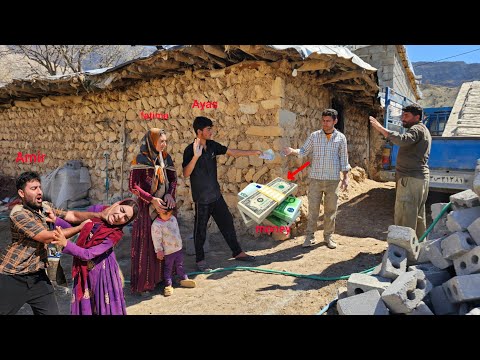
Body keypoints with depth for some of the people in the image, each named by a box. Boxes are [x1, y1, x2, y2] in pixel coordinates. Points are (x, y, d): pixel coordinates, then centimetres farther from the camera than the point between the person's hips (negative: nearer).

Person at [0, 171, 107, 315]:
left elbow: (73, 215, 0)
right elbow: (47, 237, -23)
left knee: (52, 311, 5)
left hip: (37, 275, 6)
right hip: (12, 277, -6)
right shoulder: (18, 213, -19)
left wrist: (100, 215, -17)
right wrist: (81, 227, -17)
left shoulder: (46, 207, 3)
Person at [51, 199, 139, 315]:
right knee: (85, 306, 15)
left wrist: (65, 244, -37)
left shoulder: (115, 234, -21)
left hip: (102, 271, -4)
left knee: (104, 305, 9)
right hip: (83, 271, 4)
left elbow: (88, 254, -27)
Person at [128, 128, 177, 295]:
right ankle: (143, 283, 13)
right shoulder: (140, 159, -10)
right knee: (146, 243, 0)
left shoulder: (166, 157, 6)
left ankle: (160, 277, 27)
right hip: (147, 207, -5)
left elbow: (173, 179, 8)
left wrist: (170, 194, -11)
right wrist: (152, 199, -20)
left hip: (165, 205, 5)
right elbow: (132, 186, -13)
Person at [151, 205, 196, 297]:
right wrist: (159, 251, -16)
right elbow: (157, 239, -19)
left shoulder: (173, 218, 1)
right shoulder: (156, 225, -23)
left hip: (178, 248, 7)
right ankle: (168, 285, 17)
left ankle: (184, 279, 34)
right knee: (168, 268, 6)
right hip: (168, 251, -7)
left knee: (180, 265, 21)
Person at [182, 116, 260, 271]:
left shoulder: (212, 145, 3)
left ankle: (237, 252, 28)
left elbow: (232, 152, 9)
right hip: (201, 198, -6)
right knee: (200, 228, 6)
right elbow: (186, 173, -23)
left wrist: (254, 152, 7)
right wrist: (196, 156, -36)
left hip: (216, 195, 7)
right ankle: (200, 260, 22)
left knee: (227, 223, 14)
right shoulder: (190, 150, -15)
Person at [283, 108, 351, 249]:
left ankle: (328, 236, 22)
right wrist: (292, 151, -16)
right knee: (313, 208, 2)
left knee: (331, 209, 8)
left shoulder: (341, 138, 3)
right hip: (315, 178, 0)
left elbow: (344, 159, 6)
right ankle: (310, 236, 12)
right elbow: (304, 151, 3)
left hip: (333, 179, 0)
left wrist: (346, 177, 2)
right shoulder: (314, 136, 3)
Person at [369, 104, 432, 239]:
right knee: (418, 215, 18)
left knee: (404, 216, -10)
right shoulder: (423, 130, 22)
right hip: (421, 177, 11)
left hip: (411, 179, -11)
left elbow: (402, 140, -34)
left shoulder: (417, 129, -13)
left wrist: (380, 128, -33)